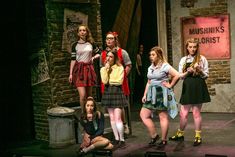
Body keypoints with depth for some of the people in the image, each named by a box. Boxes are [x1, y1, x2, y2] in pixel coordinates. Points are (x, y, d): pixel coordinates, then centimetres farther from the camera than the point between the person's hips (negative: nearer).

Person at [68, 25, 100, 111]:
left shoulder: (91, 44, 8)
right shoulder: (75, 45, 3)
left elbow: (99, 53, 22)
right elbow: (73, 59, 3)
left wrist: (93, 57, 3)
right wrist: (70, 74, -2)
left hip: (89, 69, 3)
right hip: (79, 70, -2)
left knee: (89, 95, 6)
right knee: (82, 95, -14)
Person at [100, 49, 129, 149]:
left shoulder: (120, 68, -2)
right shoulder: (103, 69, 9)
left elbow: (119, 81, -13)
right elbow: (104, 81, -7)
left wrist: (109, 81, -4)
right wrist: (106, 69, -9)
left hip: (117, 92, -5)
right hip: (108, 93, 5)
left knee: (117, 118, -10)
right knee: (112, 118, 7)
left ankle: (122, 140, -3)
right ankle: (116, 139, 15)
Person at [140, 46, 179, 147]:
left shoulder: (165, 66, -8)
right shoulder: (150, 68, 15)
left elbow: (177, 75, -16)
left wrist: (170, 85, -9)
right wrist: (145, 95, 11)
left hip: (162, 93, -8)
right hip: (152, 94, 8)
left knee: (163, 117, -1)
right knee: (143, 115, 1)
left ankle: (164, 140, 9)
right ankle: (154, 136, 13)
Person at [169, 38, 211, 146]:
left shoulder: (202, 59, 2)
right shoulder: (183, 60, 9)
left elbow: (206, 75, 3)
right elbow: (180, 76, 7)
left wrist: (200, 71, -17)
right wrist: (188, 72, -11)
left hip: (198, 87, -2)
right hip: (187, 87, 3)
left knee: (196, 113, 2)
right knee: (183, 113, 5)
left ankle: (198, 136, 14)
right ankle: (180, 134, 23)